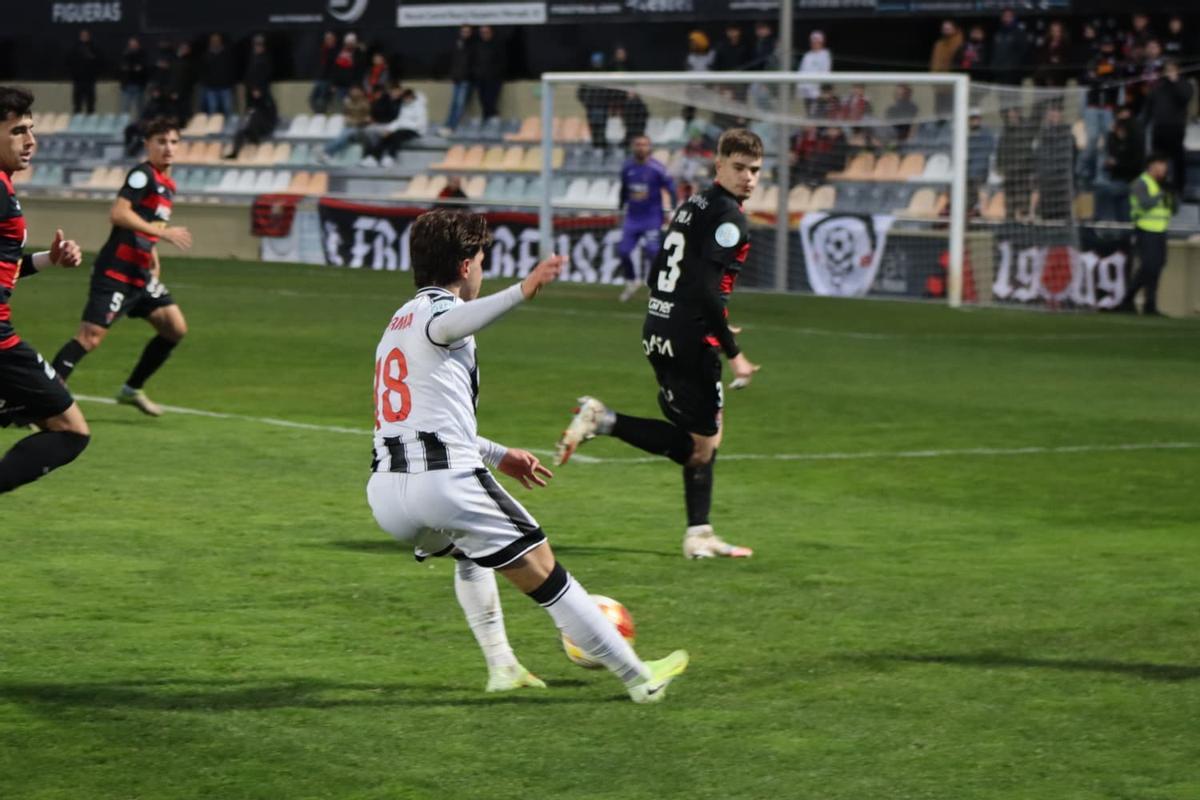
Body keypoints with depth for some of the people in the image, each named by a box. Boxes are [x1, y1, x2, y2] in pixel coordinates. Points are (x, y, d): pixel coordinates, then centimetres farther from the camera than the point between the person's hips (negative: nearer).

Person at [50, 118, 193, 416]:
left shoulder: (167, 185, 16)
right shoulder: (143, 174, -11)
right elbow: (118, 214, -24)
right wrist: (164, 232, -25)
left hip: (140, 274, 9)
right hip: (116, 271, -9)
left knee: (175, 328, 5)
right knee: (90, 337, -15)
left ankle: (132, 390, 19)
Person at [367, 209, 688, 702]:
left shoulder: (397, 323, 26)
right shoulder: (438, 307, -1)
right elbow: (446, 328, -30)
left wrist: (497, 456, 42)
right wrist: (521, 292, -44)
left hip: (384, 493, 8)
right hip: (446, 481, -8)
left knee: (470, 551, 37)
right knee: (543, 573, 2)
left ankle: (501, 666, 29)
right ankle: (639, 678, 6)